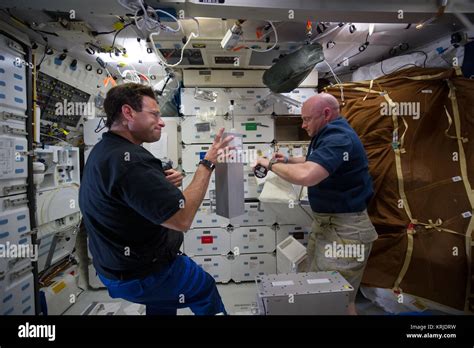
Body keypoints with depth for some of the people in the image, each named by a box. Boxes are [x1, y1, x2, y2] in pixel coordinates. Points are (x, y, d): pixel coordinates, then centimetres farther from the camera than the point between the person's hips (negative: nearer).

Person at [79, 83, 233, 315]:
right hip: (141, 276, -9)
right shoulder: (128, 159, -32)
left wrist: (162, 184, -6)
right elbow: (182, 219, -34)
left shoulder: (104, 150, 3)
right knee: (205, 286, 16)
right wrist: (208, 163, -25)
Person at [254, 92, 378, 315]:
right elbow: (314, 163, 26)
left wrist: (271, 164, -21)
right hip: (323, 221, 10)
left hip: (344, 229, -10)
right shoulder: (329, 134, 11)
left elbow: (306, 176, -39)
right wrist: (287, 161, 7)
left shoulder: (338, 137, -24)